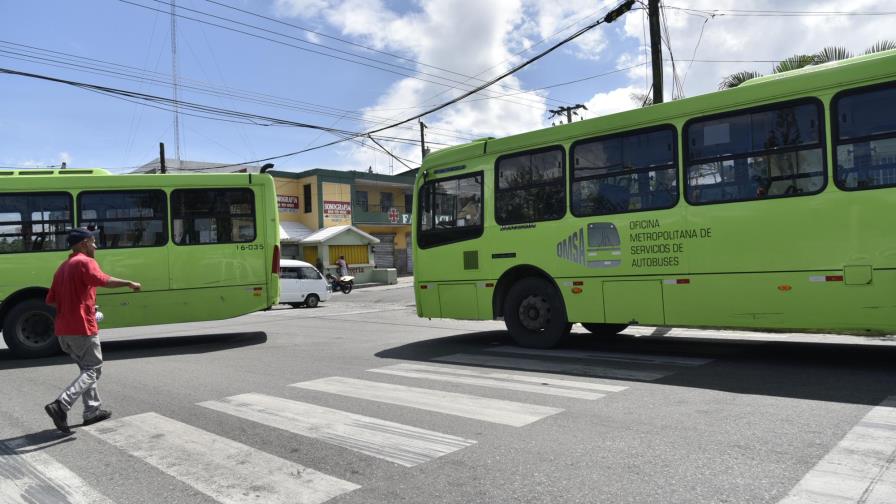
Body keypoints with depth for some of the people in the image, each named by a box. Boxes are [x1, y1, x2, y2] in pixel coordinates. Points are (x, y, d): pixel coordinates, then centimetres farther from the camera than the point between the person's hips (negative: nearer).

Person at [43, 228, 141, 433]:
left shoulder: (62, 267, 17)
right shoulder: (85, 262, -10)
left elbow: (51, 300, 17)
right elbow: (104, 281, -30)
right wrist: (129, 283, -22)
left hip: (63, 330, 9)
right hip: (82, 328, -9)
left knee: (87, 368, 18)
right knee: (93, 370, 0)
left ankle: (93, 410, 21)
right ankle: (61, 405, -14)